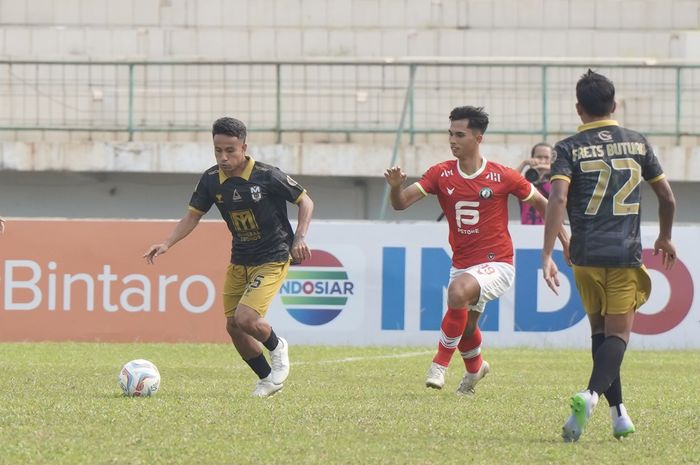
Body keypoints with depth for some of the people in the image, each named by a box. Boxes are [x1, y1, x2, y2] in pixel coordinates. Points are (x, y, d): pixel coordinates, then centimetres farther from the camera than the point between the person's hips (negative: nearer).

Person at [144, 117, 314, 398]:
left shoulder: (267, 176, -19)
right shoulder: (211, 180, -5)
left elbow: (305, 201, -7)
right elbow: (193, 216, 5)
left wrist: (300, 237, -21)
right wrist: (167, 244, -9)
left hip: (272, 260, -6)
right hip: (239, 260, 6)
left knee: (245, 318, -22)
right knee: (233, 326, 3)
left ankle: (277, 348, 11)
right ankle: (268, 379, 22)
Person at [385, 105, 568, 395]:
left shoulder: (503, 177, -10)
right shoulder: (441, 174, -3)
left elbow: (540, 202, 5)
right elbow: (401, 203, -10)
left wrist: (565, 239, 10)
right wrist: (396, 187, -33)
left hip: (496, 265, -5)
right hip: (462, 264, 5)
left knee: (458, 292, -33)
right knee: (465, 327, 18)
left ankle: (440, 363, -18)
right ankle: (475, 368, 53)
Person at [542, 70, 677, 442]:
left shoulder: (569, 149, 0)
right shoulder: (637, 143, 7)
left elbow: (557, 199, -15)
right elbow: (667, 197, 12)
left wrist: (547, 255, -19)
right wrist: (665, 238, 30)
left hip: (586, 256, 0)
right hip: (626, 254, 0)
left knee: (599, 330, 18)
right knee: (618, 334, -2)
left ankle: (618, 412, 17)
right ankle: (591, 394, -29)